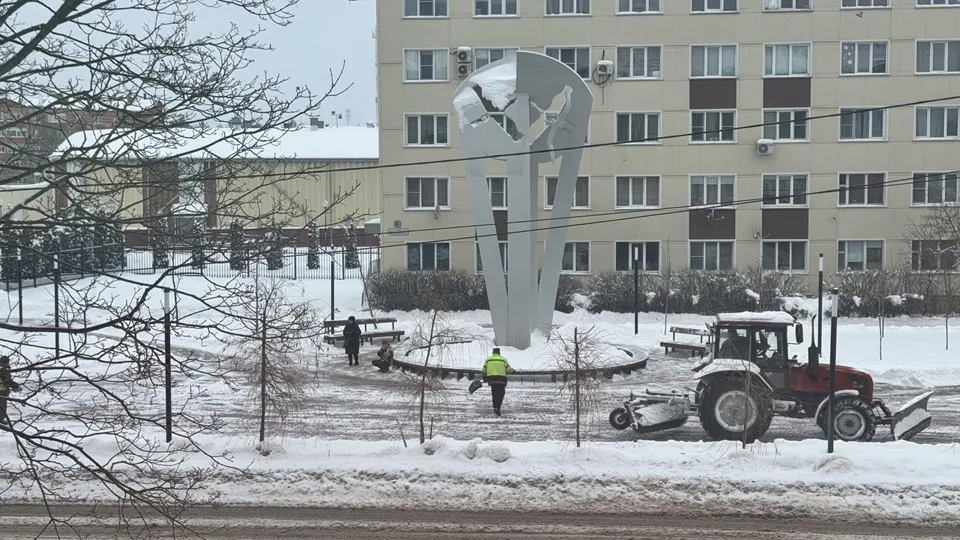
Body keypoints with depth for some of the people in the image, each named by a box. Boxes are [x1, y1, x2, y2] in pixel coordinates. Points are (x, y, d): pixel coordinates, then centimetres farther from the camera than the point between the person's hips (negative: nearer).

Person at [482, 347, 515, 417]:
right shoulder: (503, 359, 1)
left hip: (491, 379, 3)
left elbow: (484, 370, 12)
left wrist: (485, 378, 24)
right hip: (501, 379, -3)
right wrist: (513, 371, 21)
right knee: (500, 394, 2)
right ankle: (497, 408, -13)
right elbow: (508, 369, 0)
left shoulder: (488, 360, 10)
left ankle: (495, 408, 12)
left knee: (494, 394, 15)